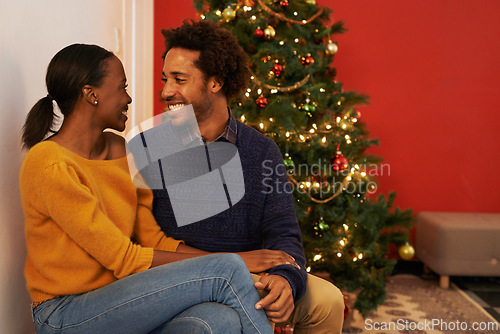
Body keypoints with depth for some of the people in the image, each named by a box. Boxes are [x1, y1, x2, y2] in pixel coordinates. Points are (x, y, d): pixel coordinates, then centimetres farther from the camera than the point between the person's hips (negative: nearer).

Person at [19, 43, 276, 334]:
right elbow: (125, 259, -18)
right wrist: (236, 263, -16)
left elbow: (154, 238, 4)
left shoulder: (122, 151, 9)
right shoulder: (48, 164, -16)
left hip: (119, 302, 6)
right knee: (225, 270, -22)